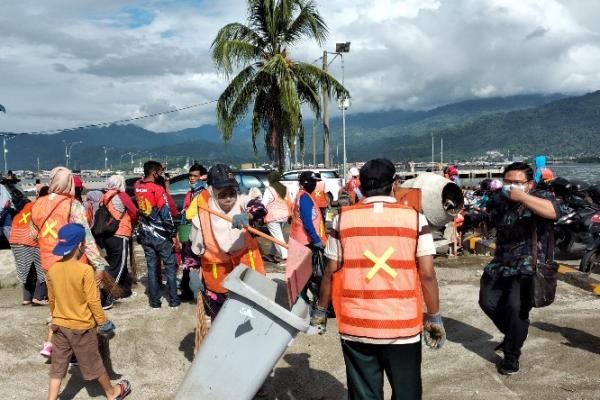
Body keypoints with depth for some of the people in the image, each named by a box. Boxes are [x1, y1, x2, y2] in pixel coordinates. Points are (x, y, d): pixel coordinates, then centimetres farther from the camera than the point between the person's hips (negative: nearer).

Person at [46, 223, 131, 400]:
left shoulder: (53, 269, -6)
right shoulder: (85, 270, -23)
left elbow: (51, 299, 6)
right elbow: (93, 302, -18)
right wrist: (103, 323, -6)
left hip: (59, 325, 4)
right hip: (82, 327, -4)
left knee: (57, 366, 13)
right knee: (93, 363, 13)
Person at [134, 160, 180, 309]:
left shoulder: (137, 186, 0)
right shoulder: (157, 189, -17)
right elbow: (166, 214, -18)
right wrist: (173, 235, -11)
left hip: (146, 235, 5)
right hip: (161, 235, -5)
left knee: (151, 267, 12)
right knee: (170, 267, 7)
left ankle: (154, 301, 17)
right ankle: (174, 300, 12)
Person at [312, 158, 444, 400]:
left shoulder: (343, 219, -1)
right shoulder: (415, 218, -3)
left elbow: (331, 272, 1)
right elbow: (427, 274, -5)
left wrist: (321, 310, 14)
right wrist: (434, 317, 6)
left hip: (355, 326, 1)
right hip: (403, 325, 0)